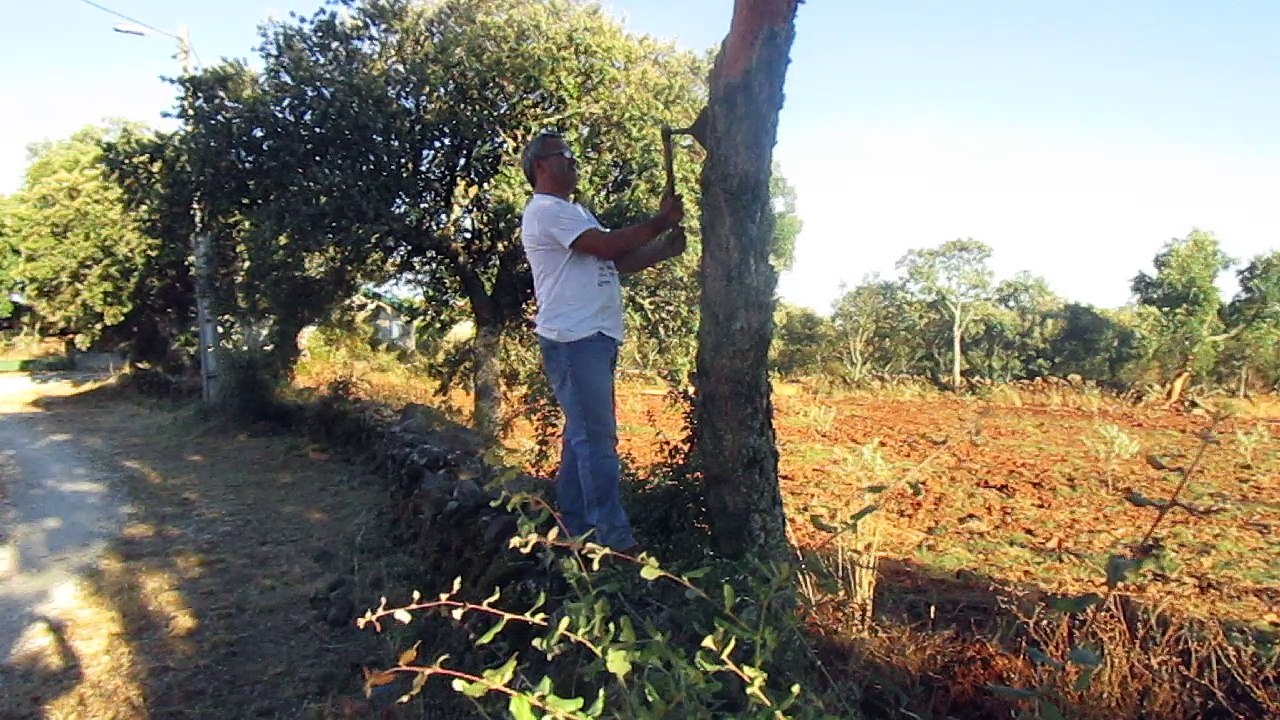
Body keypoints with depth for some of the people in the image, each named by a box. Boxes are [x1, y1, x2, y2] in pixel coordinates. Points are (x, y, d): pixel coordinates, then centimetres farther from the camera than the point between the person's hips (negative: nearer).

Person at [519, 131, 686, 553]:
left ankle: (573, 527, 22)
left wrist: (665, 249, 4)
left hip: (595, 337, 10)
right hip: (573, 339, -10)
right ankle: (616, 541, -5)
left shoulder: (574, 212, 25)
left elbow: (619, 261, 19)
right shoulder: (546, 211, -7)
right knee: (597, 438, -10)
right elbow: (606, 245, -17)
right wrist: (660, 222, -7)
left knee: (584, 434, 13)